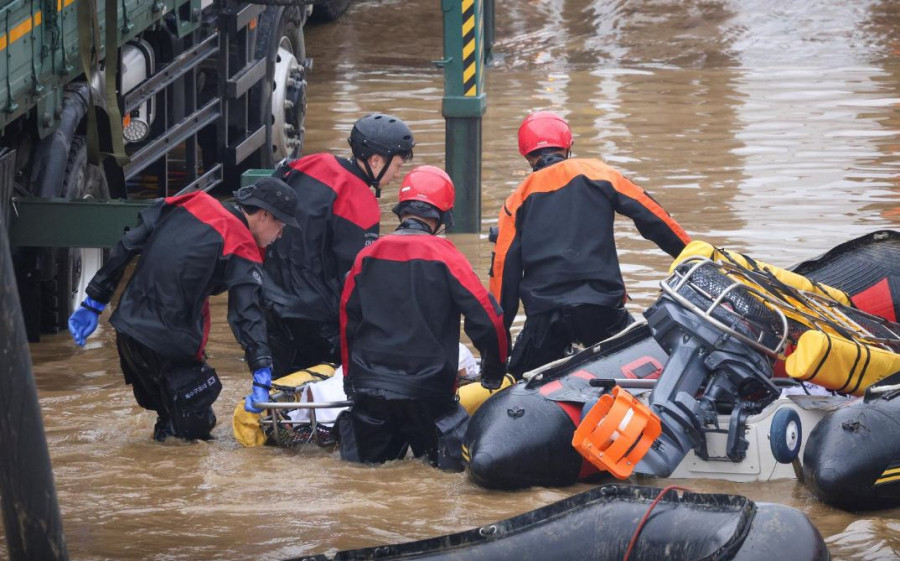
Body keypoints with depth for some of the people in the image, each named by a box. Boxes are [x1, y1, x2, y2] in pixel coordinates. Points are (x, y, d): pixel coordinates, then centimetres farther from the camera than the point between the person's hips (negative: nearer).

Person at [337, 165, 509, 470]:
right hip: (427, 386, -3)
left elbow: (347, 321, 11)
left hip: (370, 385, 3)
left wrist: (352, 379, 24)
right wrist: (494, 372, 7)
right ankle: (448, 445, -13)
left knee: (370, 455, 22)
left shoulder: (367, 256, 2)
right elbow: (487, 317, -10)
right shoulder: (443, 254, -9)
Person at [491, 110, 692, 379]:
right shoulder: (597, 173, 11)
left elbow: (504, 268, 10)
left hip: (544, 314, 1)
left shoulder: (519, 198, 15)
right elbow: (653, 217, 9)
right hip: (602, 310, -1)